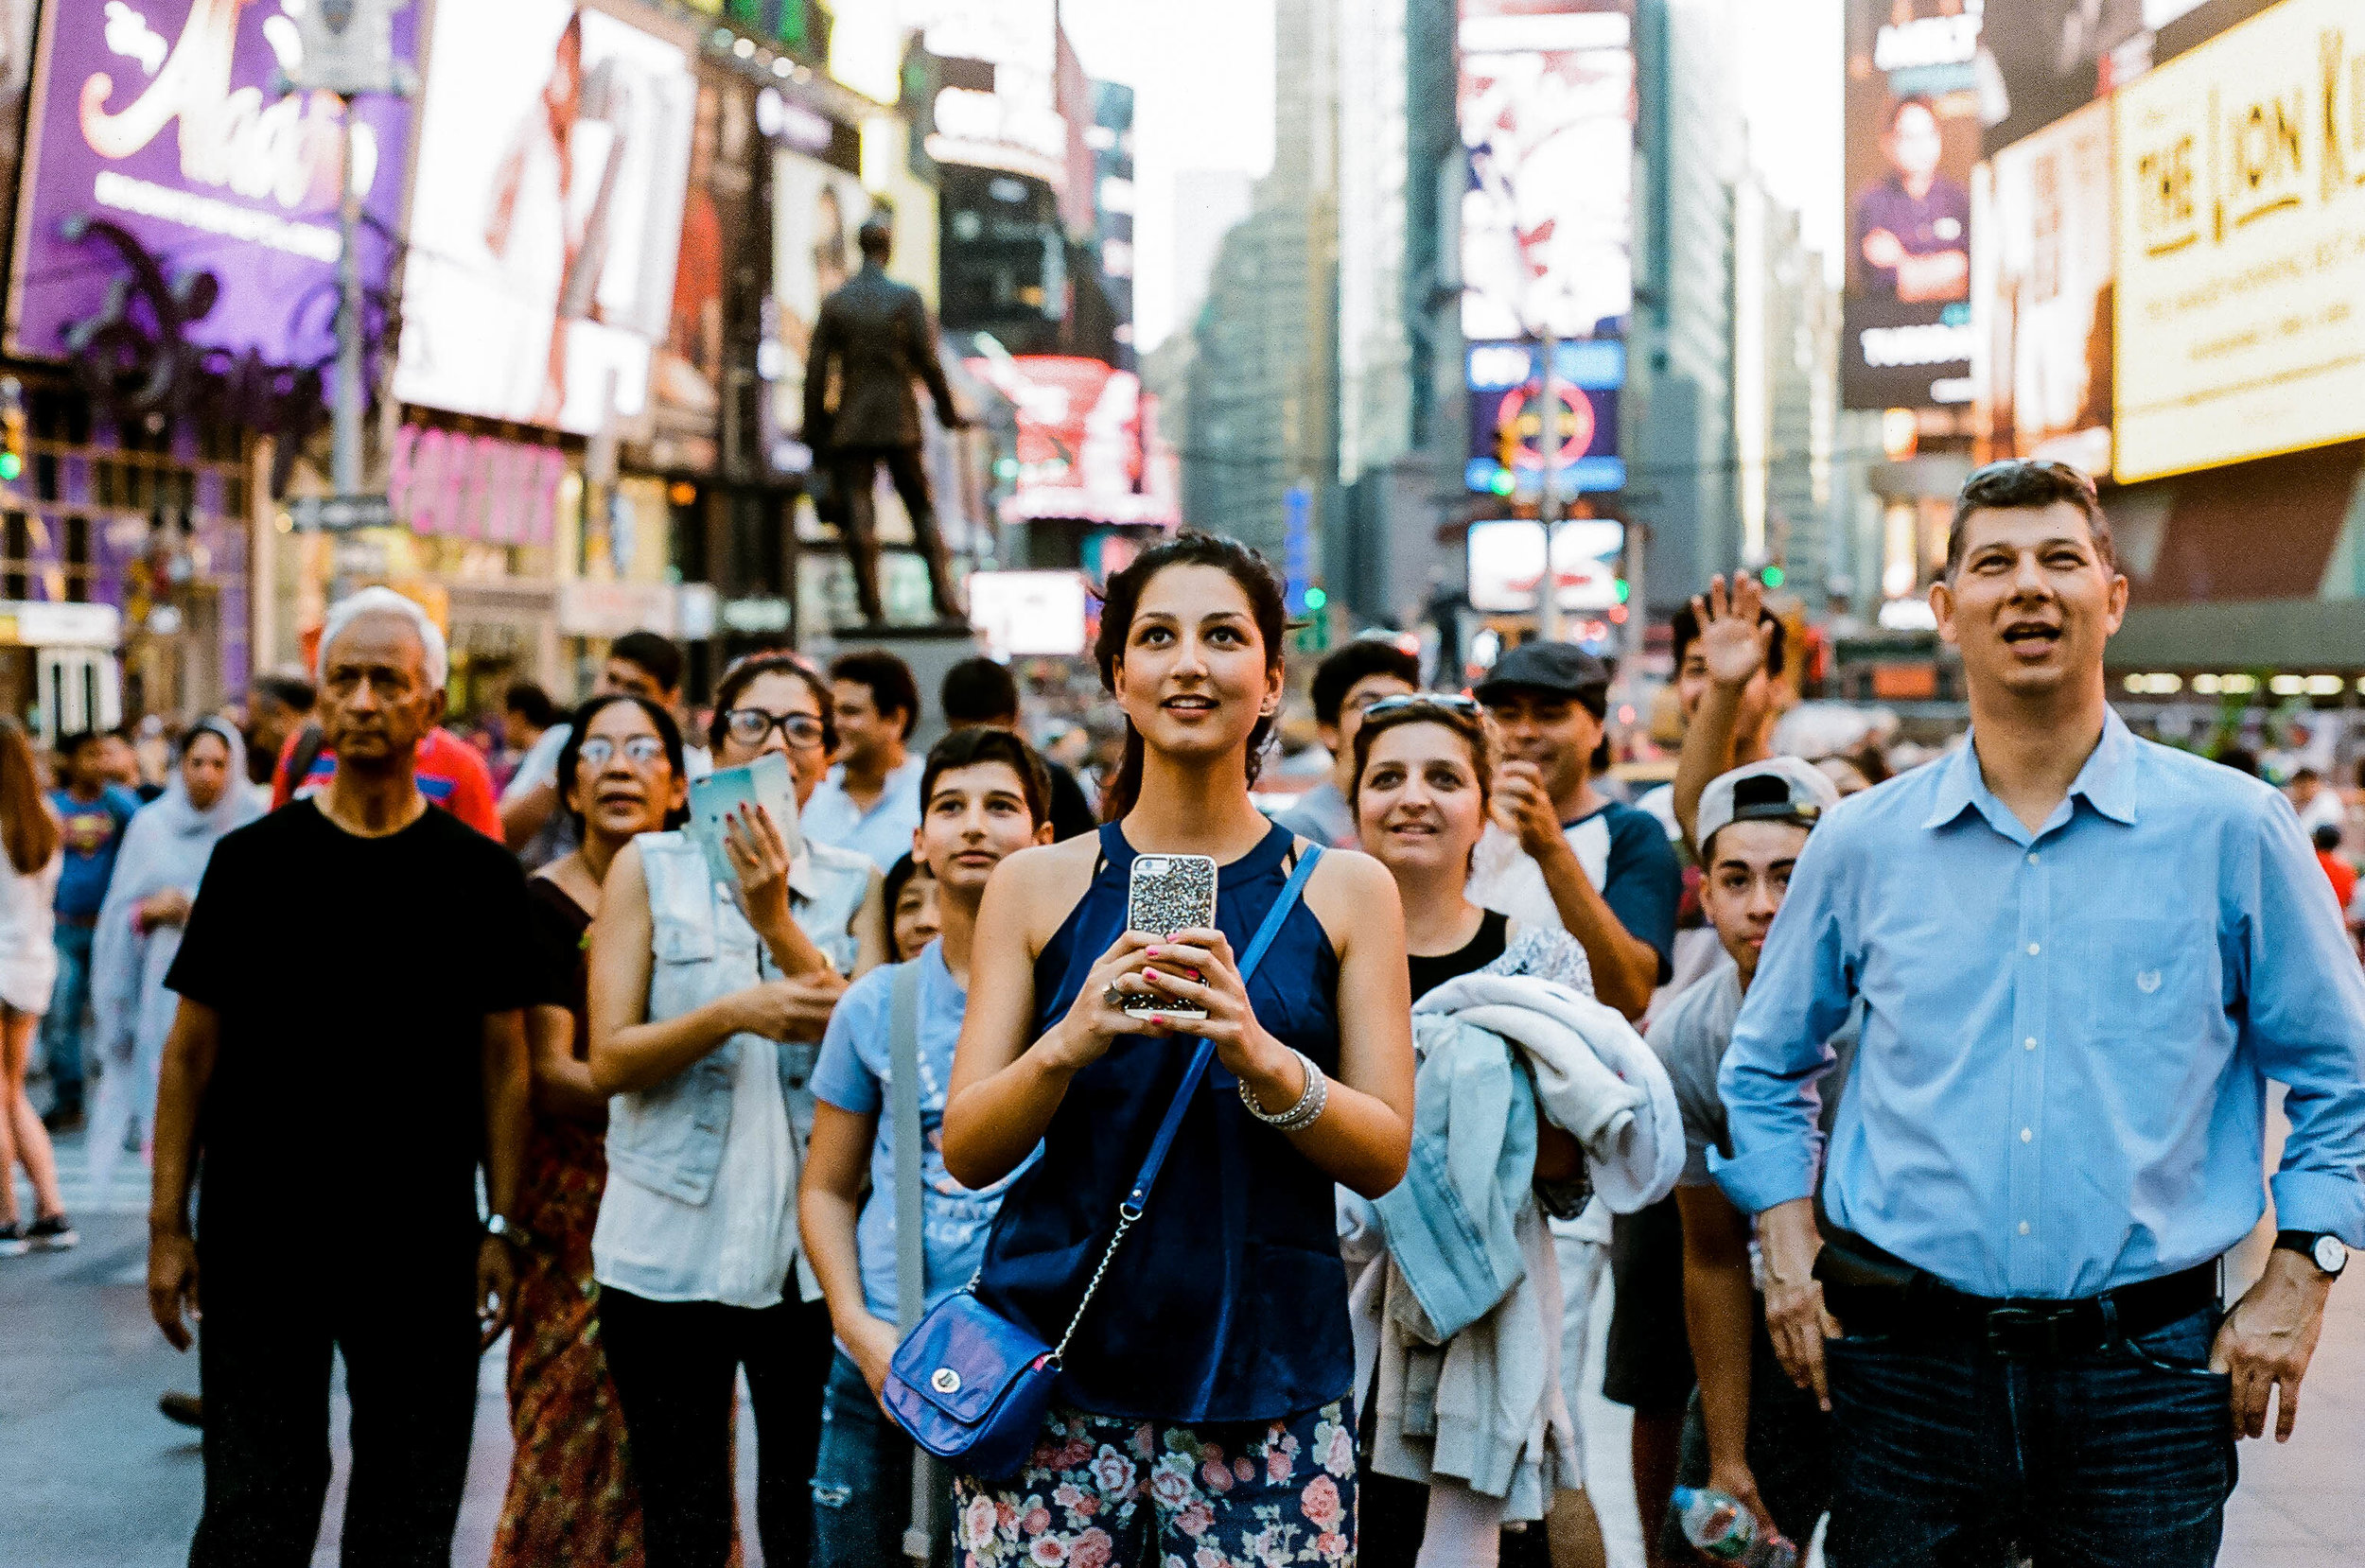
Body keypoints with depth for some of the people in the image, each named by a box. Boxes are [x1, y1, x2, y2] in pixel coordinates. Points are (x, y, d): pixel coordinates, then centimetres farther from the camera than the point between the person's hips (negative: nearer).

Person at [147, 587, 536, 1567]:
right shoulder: (253, 861, 2)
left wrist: (500, 1228, -2)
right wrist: (168, 1224, -1)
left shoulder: (480, 875, 2)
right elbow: (192, 1051, 4)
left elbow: (503, 1060, 4)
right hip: (258, 1242, 0)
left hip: (423, 1250, 1)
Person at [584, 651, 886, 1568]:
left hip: (812, 1247, 1)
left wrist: (777, 925, -16)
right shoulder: (650, 868, 4)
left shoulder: (856, 886, 7)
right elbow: (609, 1060, -3)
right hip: (669, 1246, -1)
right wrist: (734, 1014, -20)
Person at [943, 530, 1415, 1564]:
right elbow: (965, 1152, 1)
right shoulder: (1038, 885, 5)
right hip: (1056, 1371, 0)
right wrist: (1068, 1044, -18)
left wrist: (1259, 1057, -19)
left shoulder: (1345, 891, 5)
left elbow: (1386, 1156, 0)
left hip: (1268, 1382, 0)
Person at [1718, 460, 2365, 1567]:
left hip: (2145, 1366, -1)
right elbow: (1764, 1070, 17)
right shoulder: (1861, 845, 5)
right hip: (1908, 1365, 1)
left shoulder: (2232, 831, 1)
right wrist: (1791, 1258, 7)